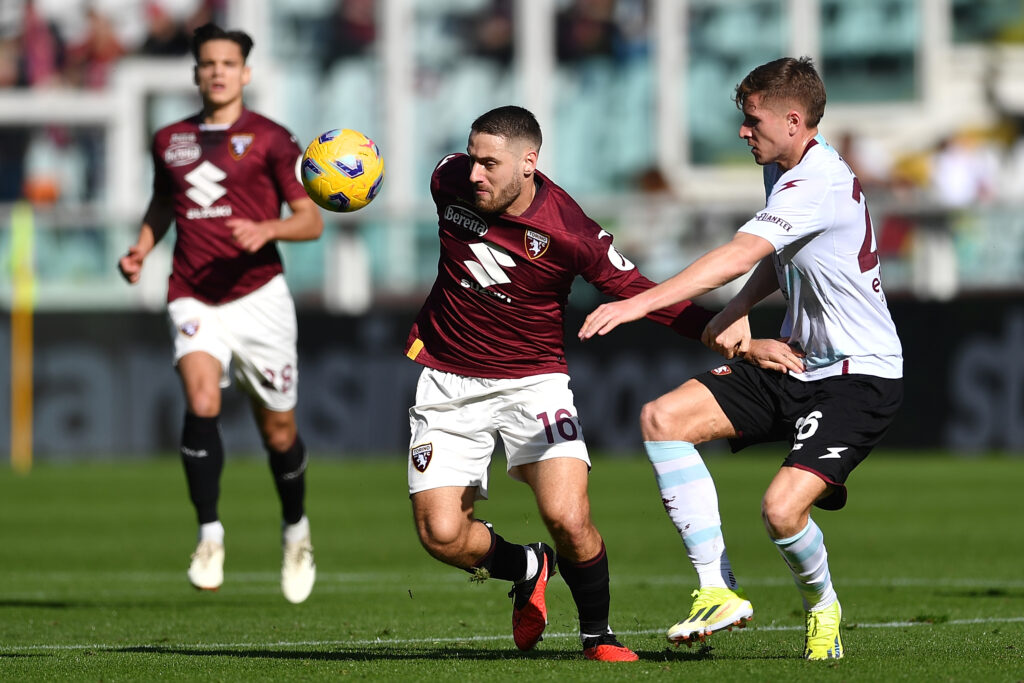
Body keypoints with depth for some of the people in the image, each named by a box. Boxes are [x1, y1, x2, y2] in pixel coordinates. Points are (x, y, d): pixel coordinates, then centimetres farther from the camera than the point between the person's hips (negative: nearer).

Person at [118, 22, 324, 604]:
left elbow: (311, 220, -1)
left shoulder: (269, 139, 0)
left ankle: (296, 530, 34)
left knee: (279, 431, 7)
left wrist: (267, 229, -21)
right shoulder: (171, 141, 11)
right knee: (201, 403, -24)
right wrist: (142, 247, 9)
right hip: (194, 301, 2)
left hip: (258, 295, -2)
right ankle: (210, 535, -17)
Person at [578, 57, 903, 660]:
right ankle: (719, 592, -8)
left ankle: (823, 605, 10)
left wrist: (640, 304, -37)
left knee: (782, 509, -25)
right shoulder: (784, 174, 10)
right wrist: (739, 311, 5)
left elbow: (739, 255, -32)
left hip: (860, 377, -10)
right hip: (796, 365, 10)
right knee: (663, 418, -8)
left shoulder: (820, 181, -22)